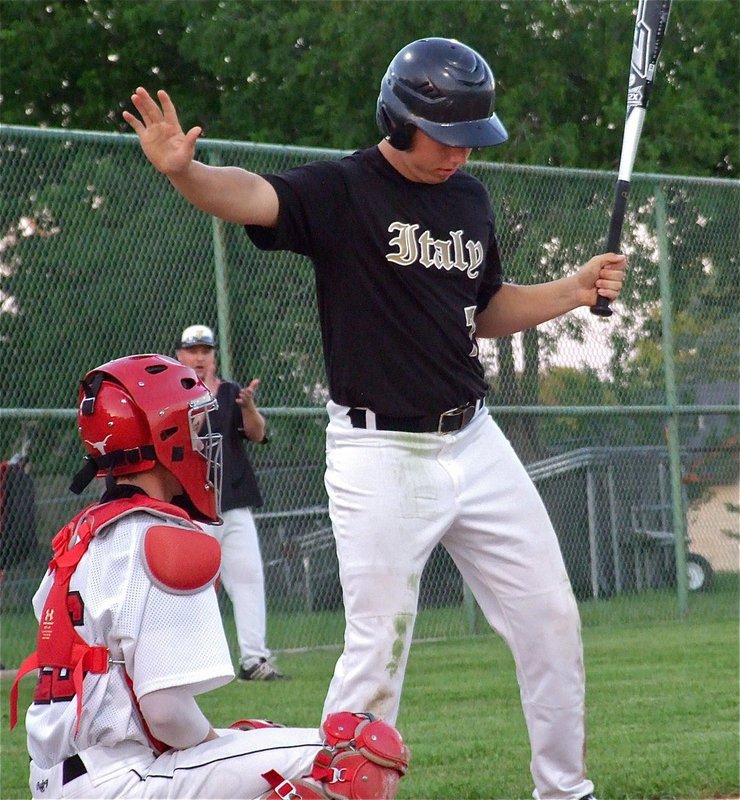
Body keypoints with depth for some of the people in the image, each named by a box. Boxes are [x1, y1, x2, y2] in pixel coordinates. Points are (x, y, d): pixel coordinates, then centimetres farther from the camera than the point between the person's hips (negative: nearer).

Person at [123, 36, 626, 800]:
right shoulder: (341, 191, -11)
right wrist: (184, 171, -52)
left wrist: (575, 290, 5)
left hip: (474, 444, 7)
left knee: (551, 622, 11)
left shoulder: (469, 197, 9)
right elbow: (255, 195, -31)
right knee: (378, 648, -5)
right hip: (379, 457, -6)